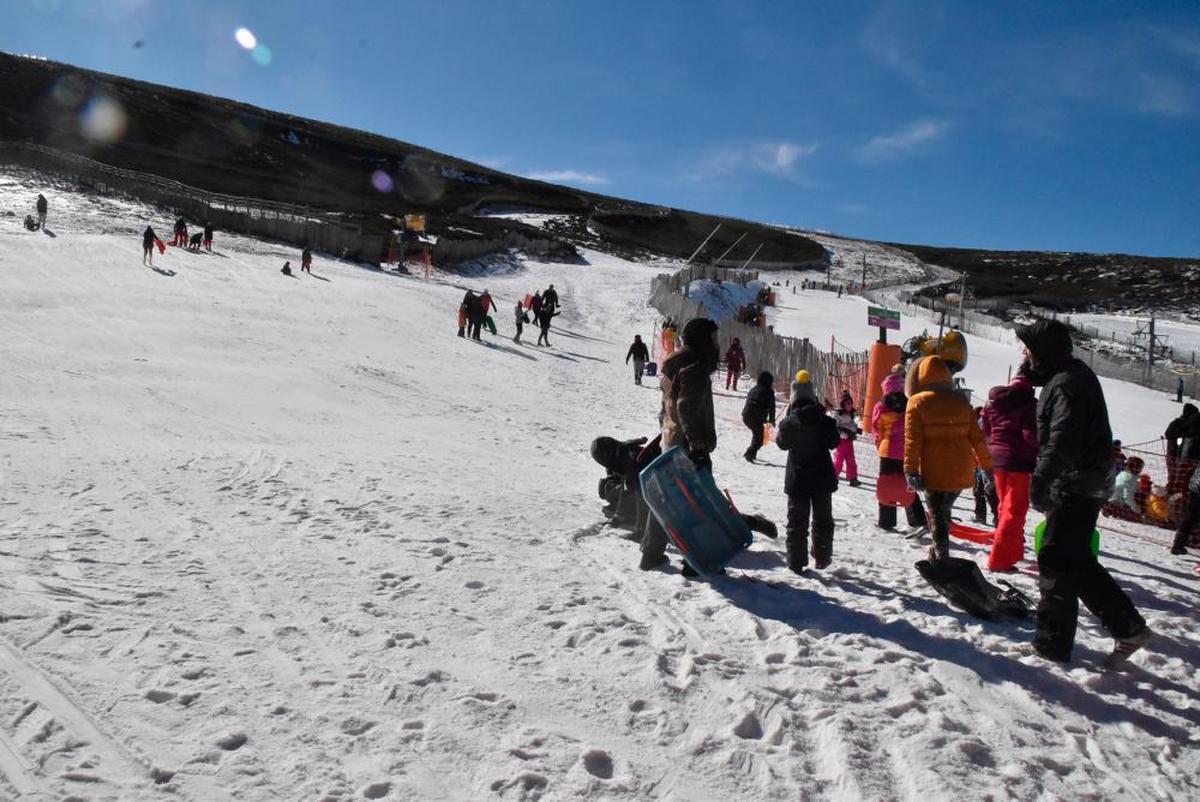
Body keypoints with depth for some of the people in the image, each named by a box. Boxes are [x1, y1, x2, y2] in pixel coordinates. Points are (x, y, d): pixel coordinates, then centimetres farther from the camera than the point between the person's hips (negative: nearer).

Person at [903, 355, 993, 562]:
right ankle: (939, 551, 34)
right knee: (944, 511, 22)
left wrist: (910, 471, -12)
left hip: (934, 473, -5)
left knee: (938, 516, 3)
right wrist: (988, 466, 17)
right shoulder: (961, 401, 7)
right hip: (962, 472, 5)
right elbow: (977, 438, 10)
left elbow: (912, 441, -13)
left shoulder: (917, 402, -7)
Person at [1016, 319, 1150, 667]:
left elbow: (1063, 439, -28)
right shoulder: (1073, 375, 14)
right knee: (1077, 561, 17)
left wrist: (1042, 478, -32)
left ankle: (1052, 642, 3)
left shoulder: (1066, 384, -18)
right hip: (1084, 484, 10)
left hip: (1076, 487, -10)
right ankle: (1129, 628, 23)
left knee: (1056, 562, -4)